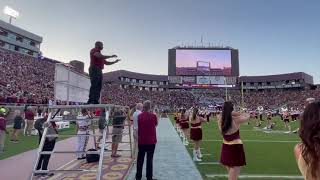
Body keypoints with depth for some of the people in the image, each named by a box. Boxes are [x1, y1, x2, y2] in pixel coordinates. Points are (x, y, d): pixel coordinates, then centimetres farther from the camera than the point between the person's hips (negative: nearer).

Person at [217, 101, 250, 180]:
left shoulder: (220, 119, -8)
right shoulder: (236, 120, -18)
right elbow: (248, 116, -1)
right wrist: (235, 113, -2)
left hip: (225, 148, 5)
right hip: (236, 149, -5)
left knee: (230, 173, 26)